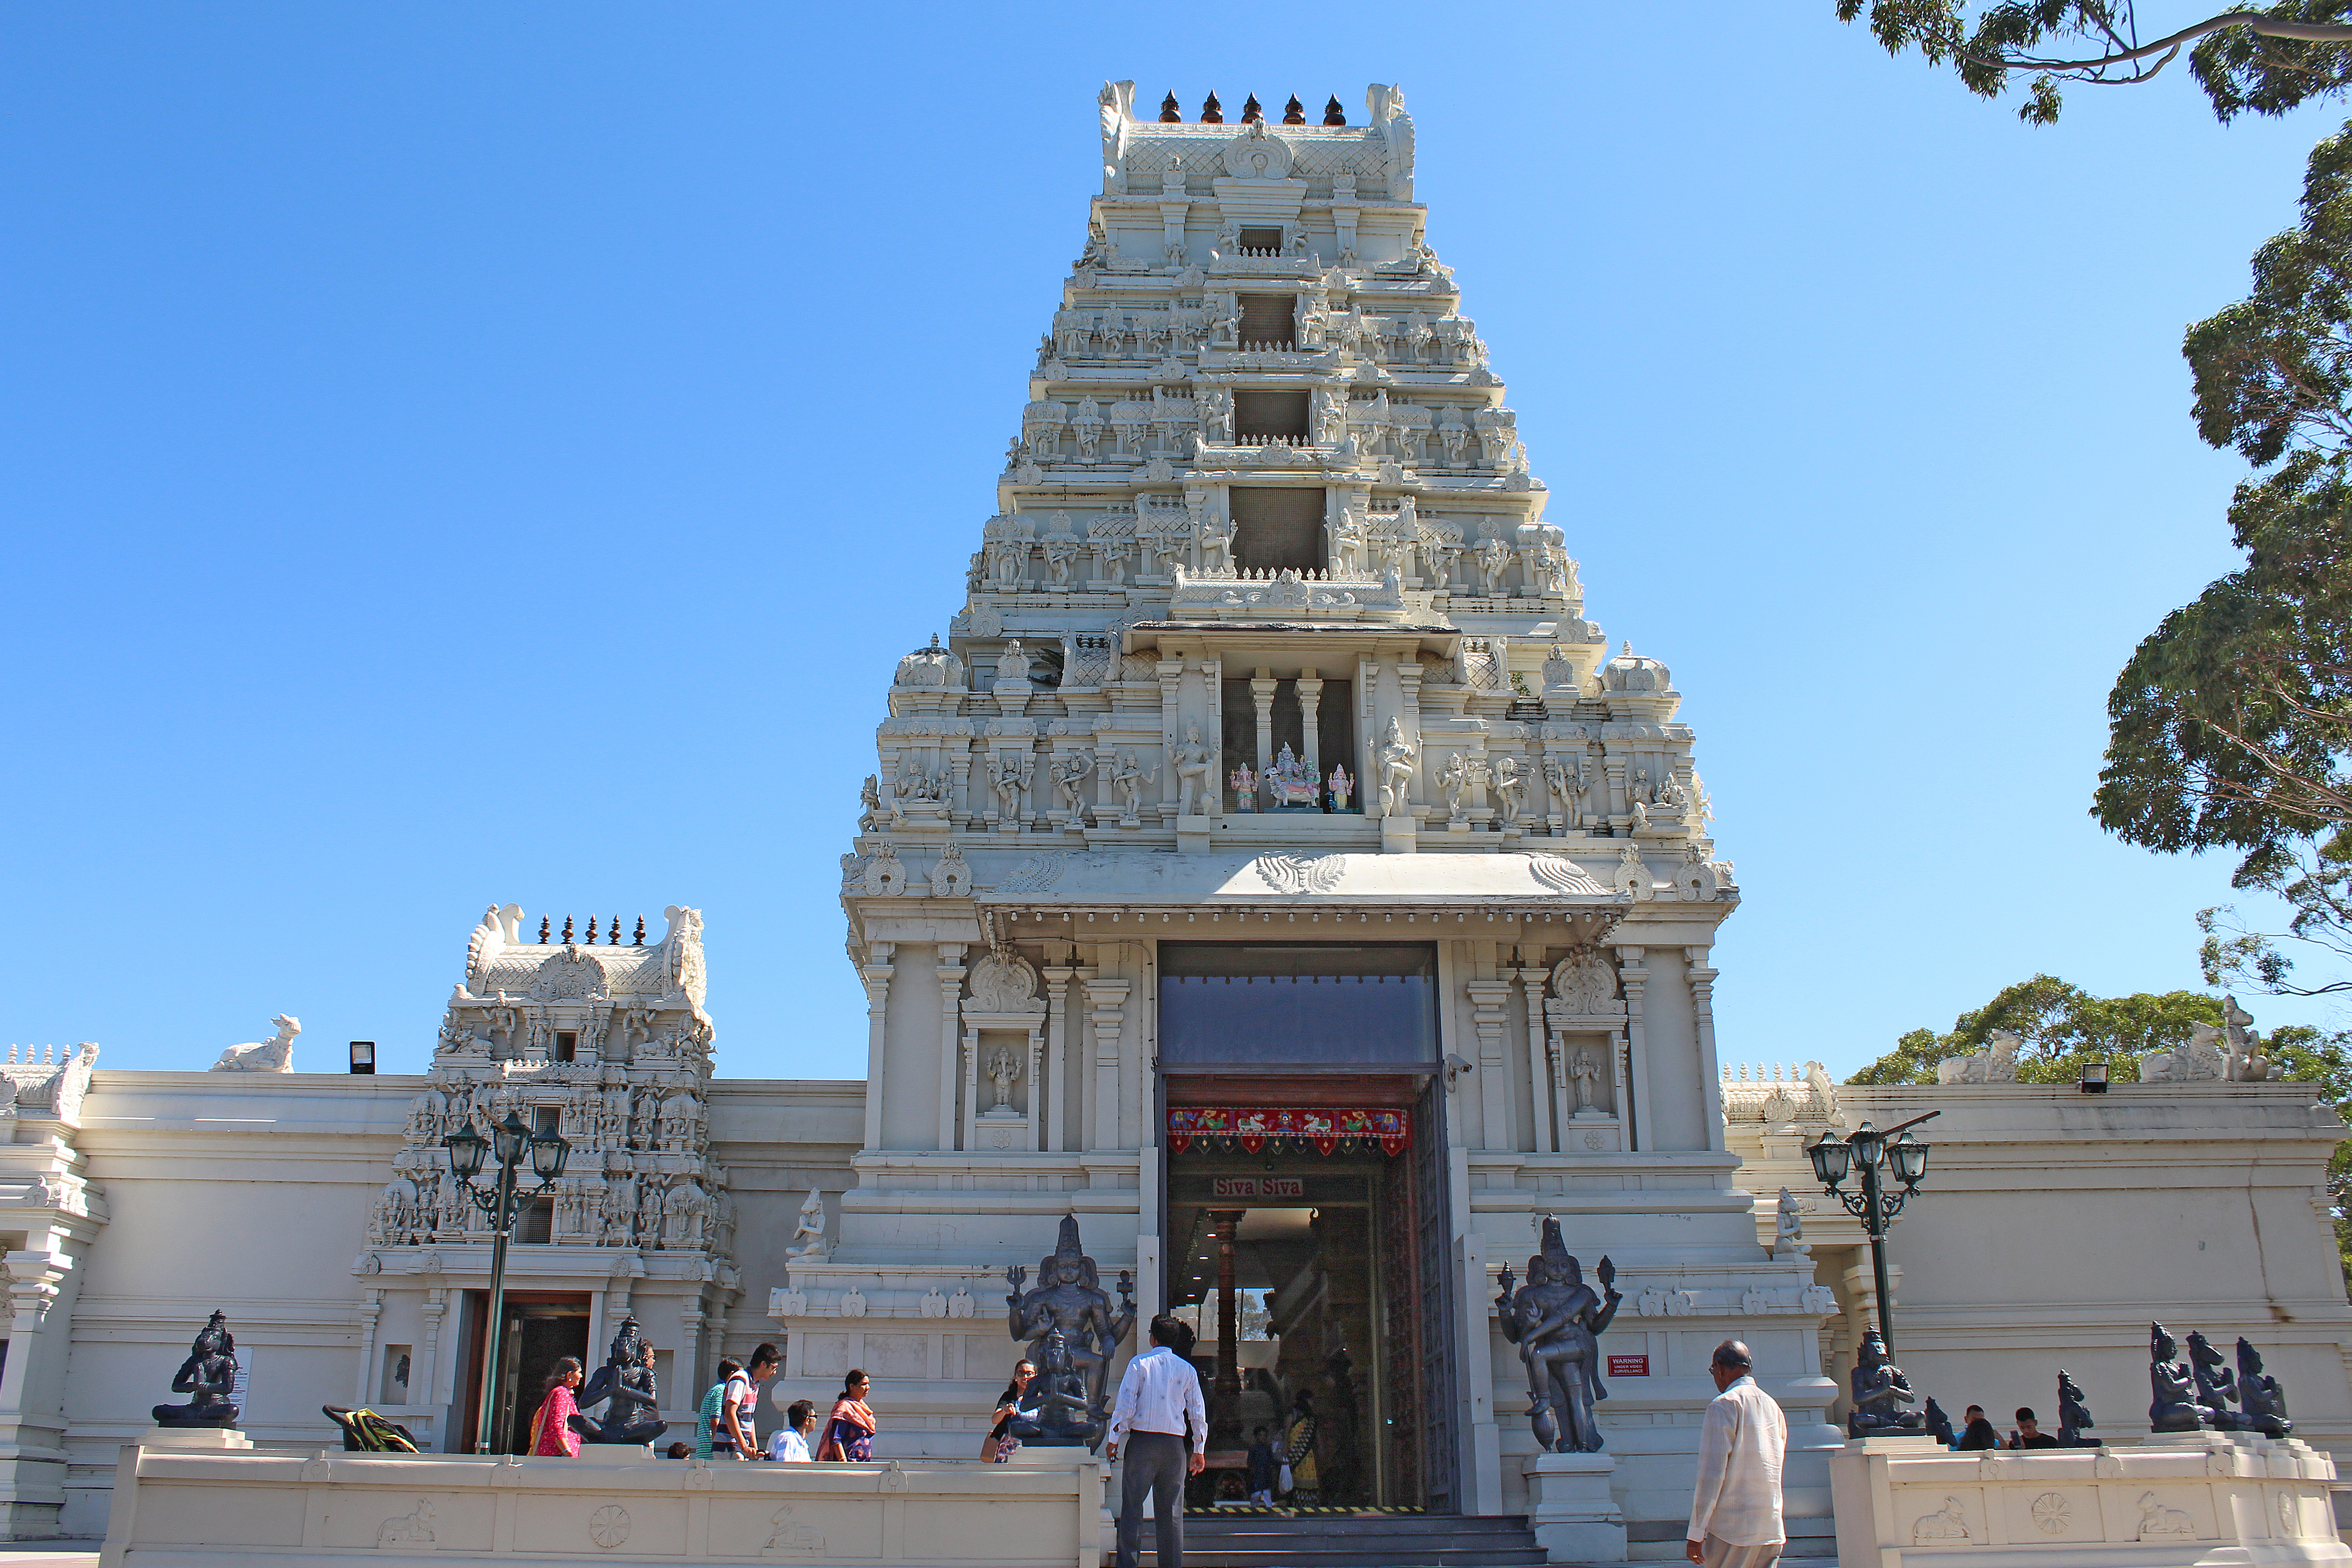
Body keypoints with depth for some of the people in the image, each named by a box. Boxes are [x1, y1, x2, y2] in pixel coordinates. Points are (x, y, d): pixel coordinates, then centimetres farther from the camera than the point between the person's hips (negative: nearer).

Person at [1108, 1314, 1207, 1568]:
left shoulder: (1139, 1364, -2)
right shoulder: (1187, 1370, 6)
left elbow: (1126, 1405, -6)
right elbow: (1199, 1412, 8)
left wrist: (1114, 1439, 1)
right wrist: (1199, 1450, 15)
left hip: (1142, 1442, -3)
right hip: (1174, 1444, 3)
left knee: (1132, 1508, 1)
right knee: (1172, 1512, 8)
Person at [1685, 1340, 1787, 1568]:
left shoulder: (1724, 1406, -8)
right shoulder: (1773, 1407, 15)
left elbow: (1712, 1473, -13)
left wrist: (1696, 1532, -11)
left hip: (1732, 1532, -7)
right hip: (1772, 1531, 7)